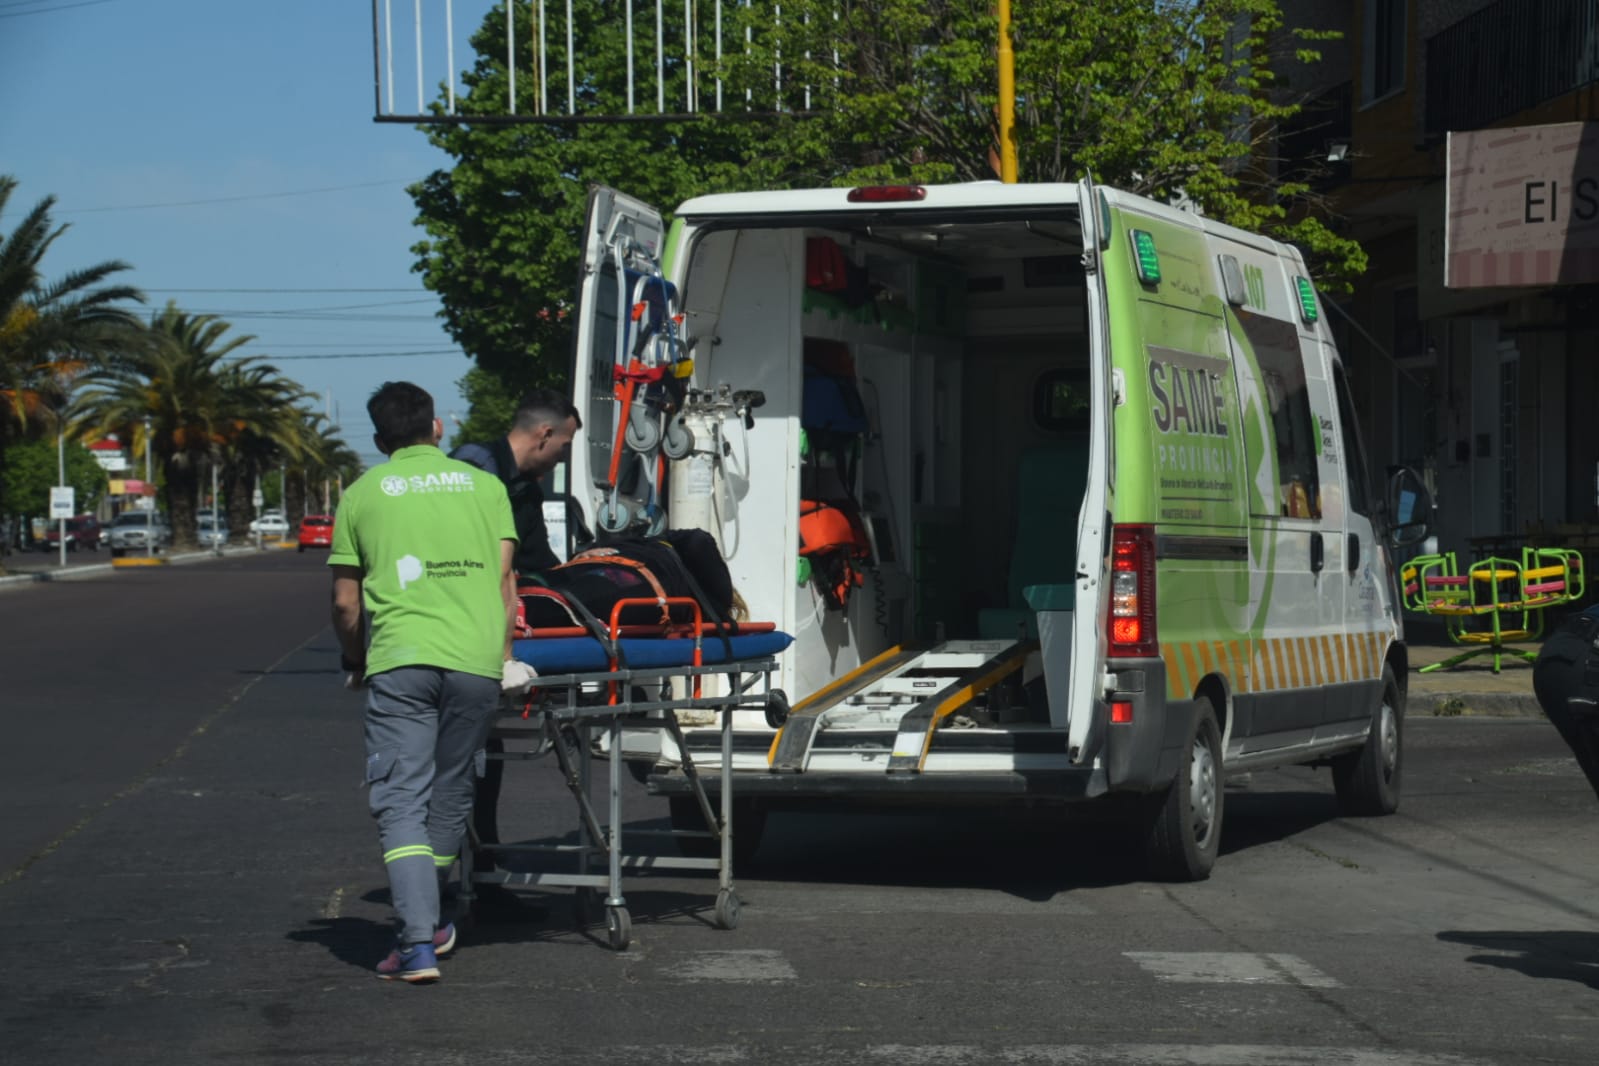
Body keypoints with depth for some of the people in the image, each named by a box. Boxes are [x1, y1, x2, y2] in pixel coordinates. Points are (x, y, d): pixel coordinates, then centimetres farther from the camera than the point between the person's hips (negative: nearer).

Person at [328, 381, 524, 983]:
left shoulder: (362, 493, 13)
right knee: (451, 793, 16)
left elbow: (345, 605, 13)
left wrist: (357, 665, 29)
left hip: (400, 657, -2)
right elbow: (504, 583, 9)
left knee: (400, 802, -3)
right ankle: (427, 921, 29)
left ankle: (418, 944, -15)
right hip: (477, 660, 2)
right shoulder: (485, 485, 16)